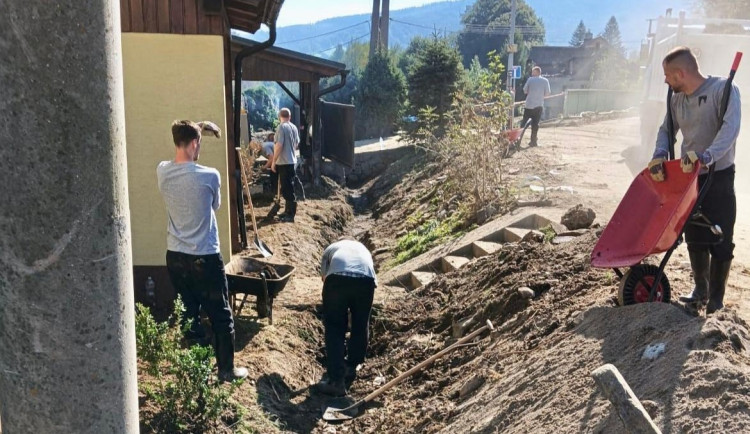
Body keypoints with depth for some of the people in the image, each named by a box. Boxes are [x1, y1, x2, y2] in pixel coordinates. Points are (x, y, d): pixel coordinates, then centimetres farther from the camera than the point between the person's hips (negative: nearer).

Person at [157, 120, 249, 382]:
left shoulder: (162, 172, -4)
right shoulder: (209, 176, -16)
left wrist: (194, 130, 25)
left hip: (175, 257, 5)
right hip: (205, 258, -5)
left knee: (187, 315, 18)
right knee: (221, 316, 11)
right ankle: (226, 370, 21)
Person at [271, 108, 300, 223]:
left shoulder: (281, 127, -15)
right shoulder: (294, 127, 8)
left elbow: (279, 145, -20)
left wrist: (273, 161, -13)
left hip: (284, 162, -8)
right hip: (292, 161, 8)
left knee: (287, 189, -6)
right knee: (288, 188, 16)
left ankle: (290, 215, -4)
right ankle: (288, 211, 24)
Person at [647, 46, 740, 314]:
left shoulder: (723, 89, -13)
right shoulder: (677, 100, 6)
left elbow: (730, 127, -25)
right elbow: (667, 130, 10)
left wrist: (707, 156, -39)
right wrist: (659, 155, -11)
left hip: (719, 177, -6)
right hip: (688, 177, 6)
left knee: (720, 242, -1)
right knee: (694, 239, 13)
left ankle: (716, 299, 9)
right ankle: (701, 289, 27)